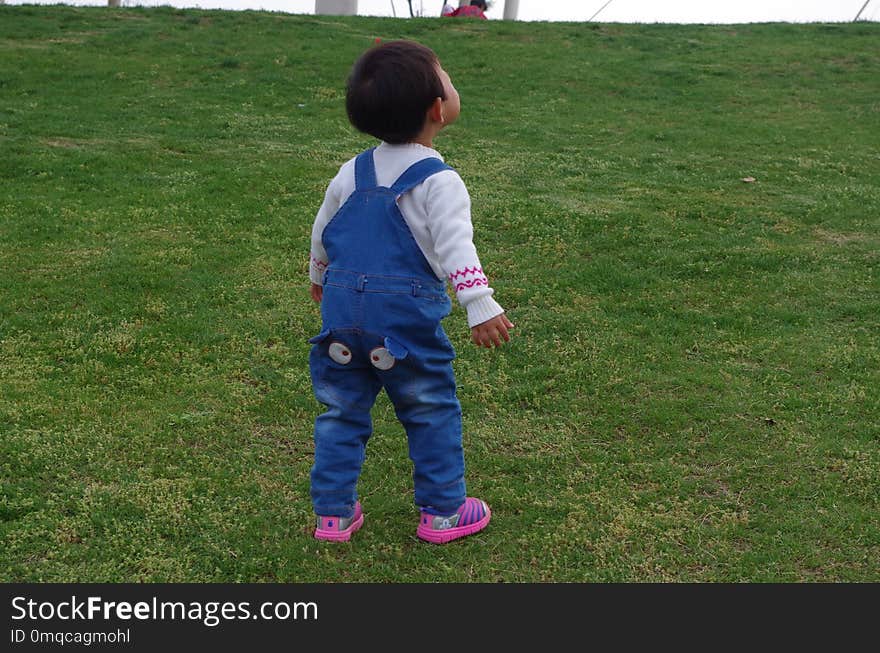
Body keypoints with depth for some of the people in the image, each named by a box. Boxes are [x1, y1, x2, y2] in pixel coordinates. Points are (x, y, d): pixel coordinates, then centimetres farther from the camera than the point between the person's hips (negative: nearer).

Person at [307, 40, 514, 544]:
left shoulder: (352, 172, 10)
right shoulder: (438, 181, -10)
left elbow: (322, 230, 22)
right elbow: (455, 244, -24)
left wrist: (319, 276, 39)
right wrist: (480, 305, -29)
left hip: (343, 312, 5)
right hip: (407, 322, -5)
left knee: (342, 413, 16)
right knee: (433, 414, 11)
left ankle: (333, 513, 21)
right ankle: (442, 512, 20)